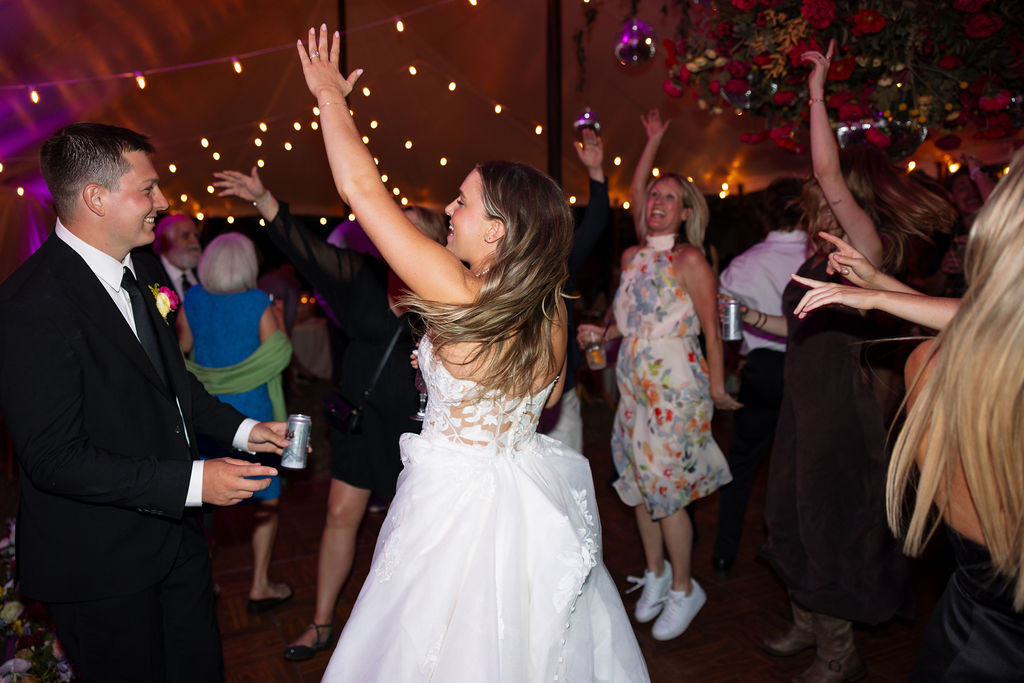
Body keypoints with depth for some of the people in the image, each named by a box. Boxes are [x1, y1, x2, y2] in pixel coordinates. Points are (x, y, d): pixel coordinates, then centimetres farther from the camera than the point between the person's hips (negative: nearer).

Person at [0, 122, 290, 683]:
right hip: (100, 562, -7)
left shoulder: (142, 267, 1)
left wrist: (241, 428, 0)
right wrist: (192, 482, -27)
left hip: (174, 529, 7)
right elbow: (54, 458, -25)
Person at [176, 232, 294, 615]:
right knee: (266, 502, 11)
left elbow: (182, 348, 7)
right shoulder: (260, 304, -14)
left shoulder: (193, 299, -1)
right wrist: (279, 321, 1)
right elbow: (276, 357, -13)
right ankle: (259, 588, 16)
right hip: (251, 415, -4)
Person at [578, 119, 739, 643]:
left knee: (667, 490, 0)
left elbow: (711, 330, -9)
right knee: (640, 485, 13)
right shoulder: (632, 257, 8)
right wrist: (602, 333, 2)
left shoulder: (690, 260, -10)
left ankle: (684, 590, 20)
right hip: (634, 384, 6)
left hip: (675, 388, -6)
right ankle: (655, 573, 32)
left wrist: (717, 389, -8)